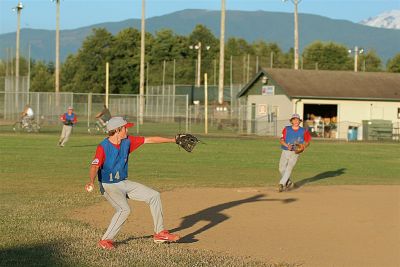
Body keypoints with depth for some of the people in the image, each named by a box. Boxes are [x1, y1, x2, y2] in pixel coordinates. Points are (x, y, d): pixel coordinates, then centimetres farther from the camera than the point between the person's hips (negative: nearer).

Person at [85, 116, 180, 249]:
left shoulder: (127, 141, -1)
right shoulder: (103, 147, -20)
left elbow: (150, 140, 3)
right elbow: (94, 167, -30)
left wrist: (173, 140, 3)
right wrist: (91, 181, -50)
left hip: (124, 183, 8)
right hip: (108, 186, -8)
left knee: (154, 195, 5)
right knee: (124, 209, -30)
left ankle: (160, 233, 12)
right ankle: (105, 240, -17)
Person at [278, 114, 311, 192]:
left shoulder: (304, 131, 1)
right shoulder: (286, 129, 0)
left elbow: (307, 142, 9)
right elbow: (281, 140, -5)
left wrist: (303, 146, -12)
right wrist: (287, 145, -23)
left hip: (295, 153, -2)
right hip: (285, 152, 2)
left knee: (289, 168, -16)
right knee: (282, 169, 7)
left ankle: (281, 184, -20)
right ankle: (289, 183, 29)